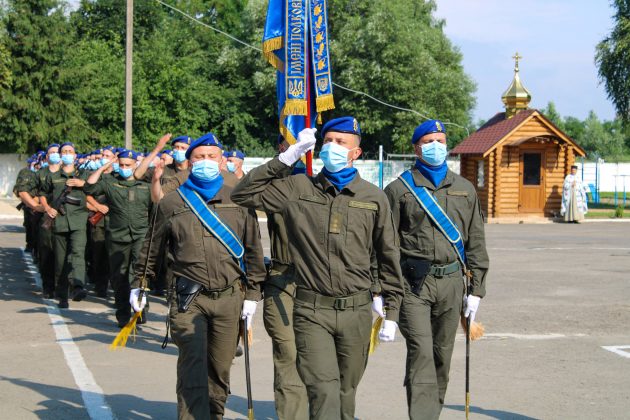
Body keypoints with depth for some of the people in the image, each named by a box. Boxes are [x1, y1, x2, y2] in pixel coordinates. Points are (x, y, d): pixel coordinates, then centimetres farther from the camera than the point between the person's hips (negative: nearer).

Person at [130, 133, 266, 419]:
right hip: (189, 299, -2)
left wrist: (252, 293, 7)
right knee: (193, 368, -12)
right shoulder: (172, 202, 6)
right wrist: (139, 284, 17)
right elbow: (153, 248, 14)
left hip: (229, 299, 2)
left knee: (220, 368, 10)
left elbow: (253, 249, 10)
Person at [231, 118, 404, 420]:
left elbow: (388, 258, 11)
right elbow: (243, 194, 1)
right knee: (324, 392, -14)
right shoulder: (298, 189, 4)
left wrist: (392, 312, 9)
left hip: (356, 312, 2)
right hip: (311, 310, -2)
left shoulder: (374, 198, 6)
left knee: (345, 395, 12)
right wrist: (287, 157, -2)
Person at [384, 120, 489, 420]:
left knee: (442, 354, 10)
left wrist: (476, 289, 10)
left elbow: (475, 243, 16)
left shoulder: (465, 190, 15)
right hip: (413, 283, -4)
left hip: (451, 282, 4)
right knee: (421, 351, -14)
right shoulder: (399, 189, 4)